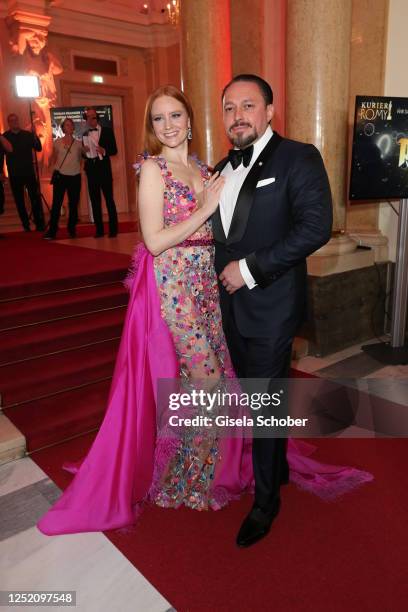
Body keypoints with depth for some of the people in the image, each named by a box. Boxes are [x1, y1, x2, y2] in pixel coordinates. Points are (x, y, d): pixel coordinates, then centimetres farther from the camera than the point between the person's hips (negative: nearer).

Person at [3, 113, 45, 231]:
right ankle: (26, 225, 13)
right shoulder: (5, 137, 4)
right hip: (14, 175, 1)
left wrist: (35, 135, -16)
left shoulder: (28, 134, 5)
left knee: (35, 198, -5)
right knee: (19, 201, 4)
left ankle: (40, 225, 0)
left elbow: (38, 148, -1)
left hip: (29, 172, -1)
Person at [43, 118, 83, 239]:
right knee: (56, 204, -5)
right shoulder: (57, 142, 3)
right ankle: (52, 231, -4)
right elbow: (54, 158, 15)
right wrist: (59, 167, 5)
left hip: (75, 177, 1)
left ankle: (72, 229, 18)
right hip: (60, 176, -1)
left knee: (73, 204, 6)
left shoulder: (78, 144, 5)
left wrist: (75, 168, 5)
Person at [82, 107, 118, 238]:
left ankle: (113, 229, 2)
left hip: (104, 169, -4)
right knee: (95, 200, 5)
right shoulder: (85, 134, 13)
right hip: (91, 170, 4)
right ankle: (99, 229, 10)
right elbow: (84, 154, 15)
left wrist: (104, 151, -19)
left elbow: (114, 150, -1)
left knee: (109, 199, -3)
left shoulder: (107, 131, 3)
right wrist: (84, 151, -7)